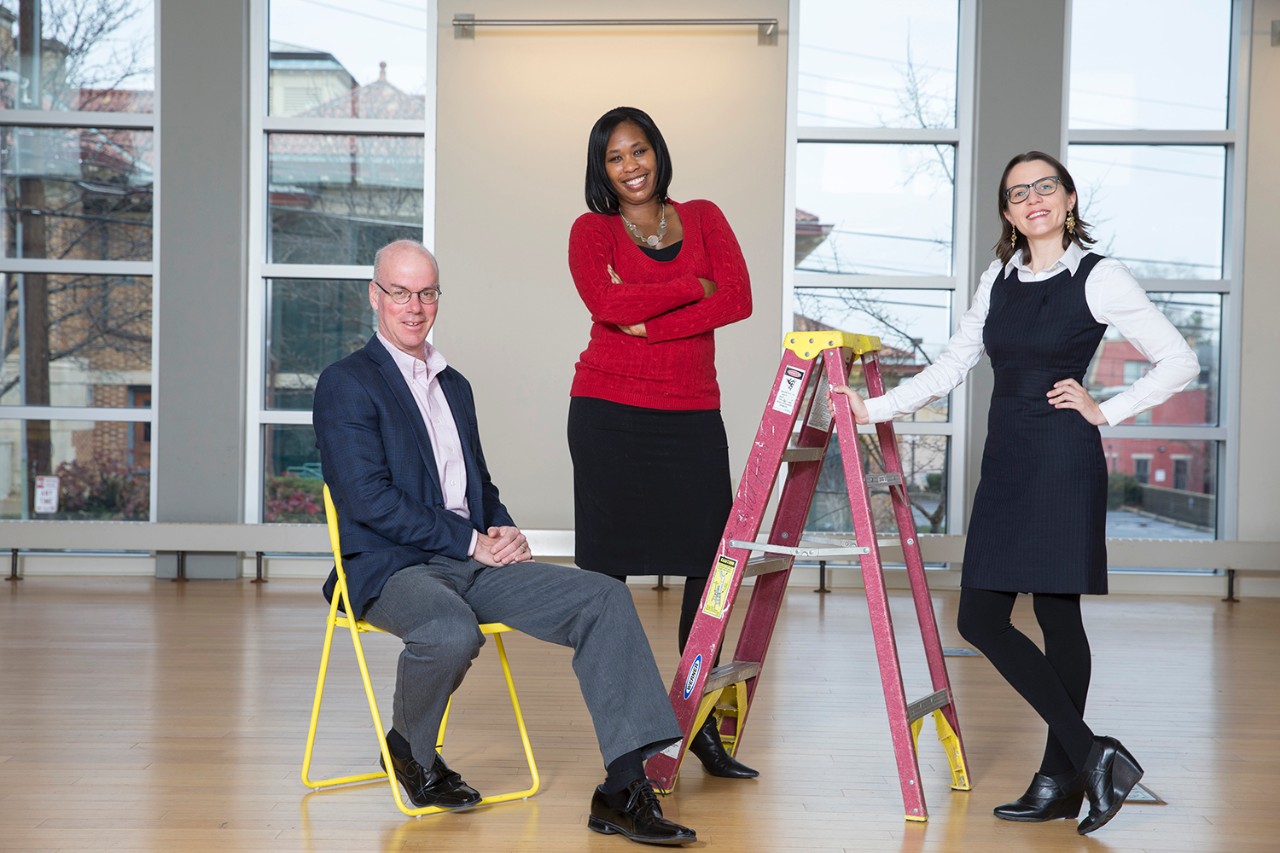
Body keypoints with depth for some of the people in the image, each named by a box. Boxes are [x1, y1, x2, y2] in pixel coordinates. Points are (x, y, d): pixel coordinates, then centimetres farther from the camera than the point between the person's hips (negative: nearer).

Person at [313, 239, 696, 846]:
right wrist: (469, 540, -13)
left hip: (472, 561, 7)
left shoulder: (454, 385, 24)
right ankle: (411, 752, -3)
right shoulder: (346, 384, 0)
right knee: (452, 633, -39)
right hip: (392, 568, -7)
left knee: (603, 598, -14)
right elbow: (367, 500, -11)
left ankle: (624, 790, -19)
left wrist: (504, 531, 3)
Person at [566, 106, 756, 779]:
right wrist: (693, 288, -8)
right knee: (608, 563, -1)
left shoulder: (703, 218, 13)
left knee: (710, 561, -2)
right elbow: (608, 303, -14)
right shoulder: (591, 231, 6)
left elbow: (738, 299, -2)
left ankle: (701, 726, 10)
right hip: (609, 413, -2)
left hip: (692, 414, 2)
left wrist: (650, 324, -10)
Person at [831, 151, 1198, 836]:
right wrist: (874, 407, 10)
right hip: (1005, 463, 7)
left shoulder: (1098, 277, -4)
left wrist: (1105, 411, -5)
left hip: (1062, 462, -7)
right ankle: (1090, 757, 7)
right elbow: (952, 365, 16)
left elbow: (1179, 362, -4)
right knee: (979, 617, 2)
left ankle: (1062, 776, 7)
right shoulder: (998, 279, 13)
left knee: (1057, 613, -5)